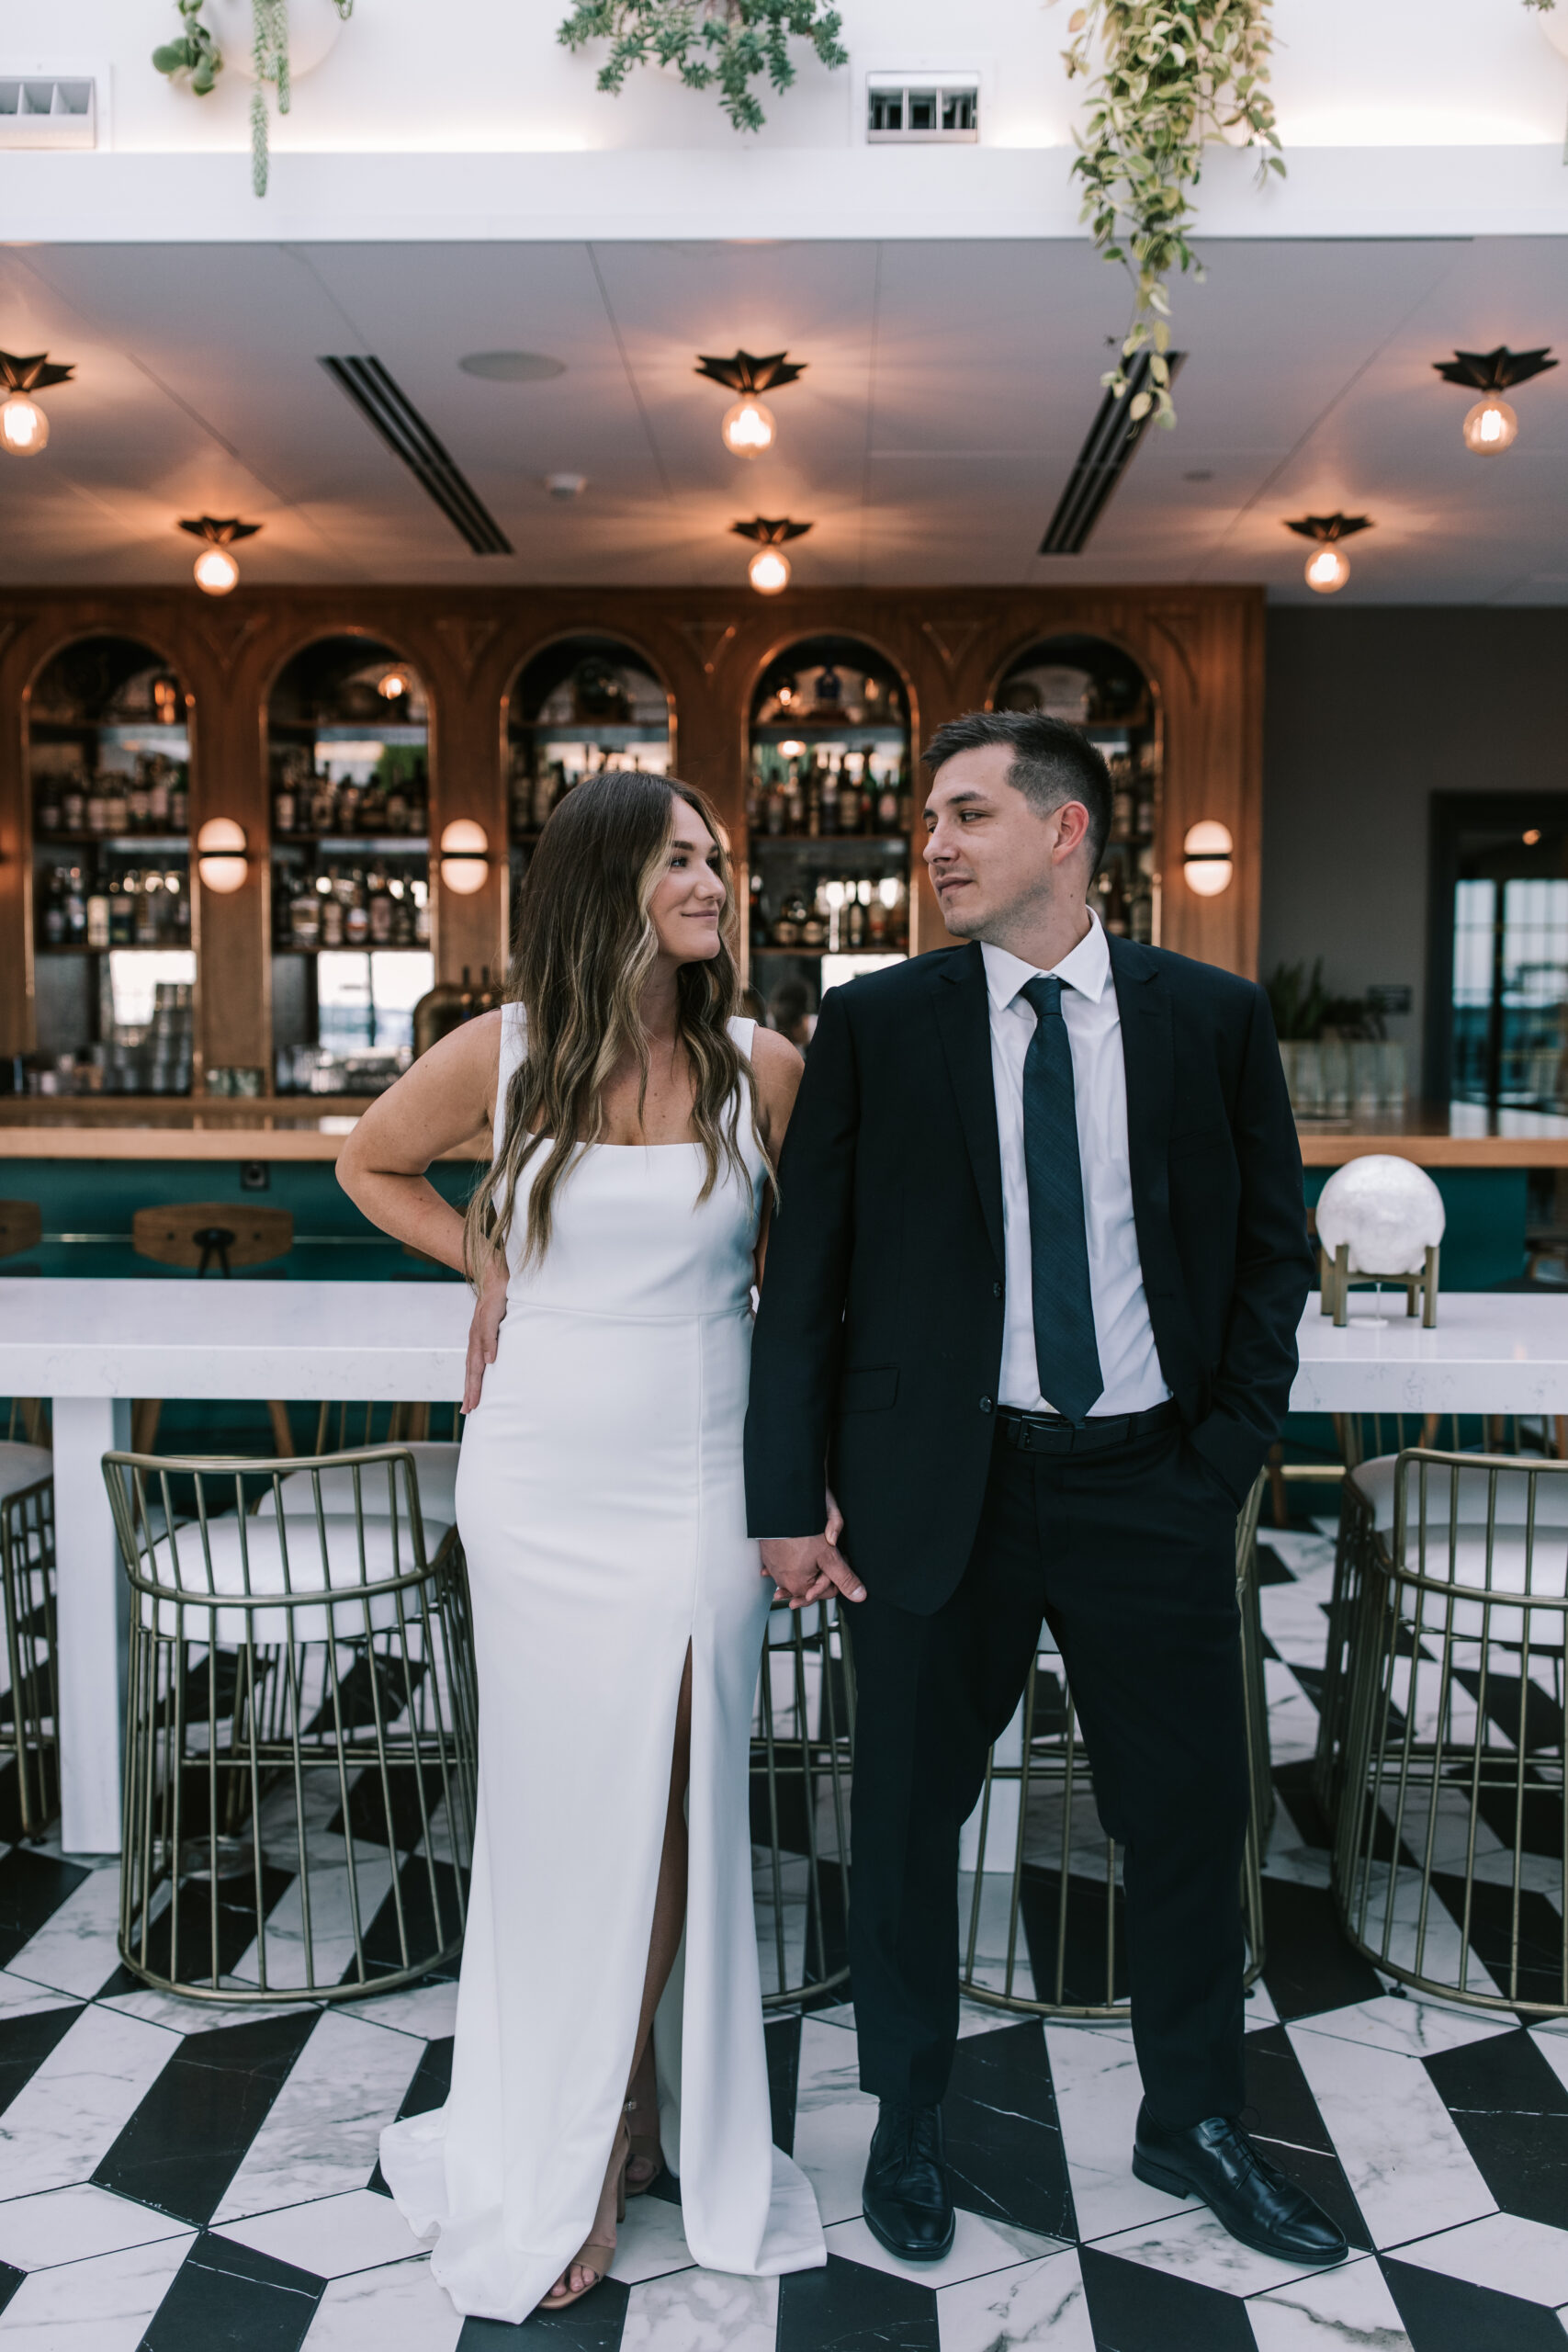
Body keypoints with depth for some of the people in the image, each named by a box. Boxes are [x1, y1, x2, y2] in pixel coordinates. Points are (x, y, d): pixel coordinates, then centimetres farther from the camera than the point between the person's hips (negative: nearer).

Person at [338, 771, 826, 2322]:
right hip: (542, 1486, 0)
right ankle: (543, 2170, 27)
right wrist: (486, 1260, 4)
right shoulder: (502, 1054, -3)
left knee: (675, 1815, 7)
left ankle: (637, 2146, 28)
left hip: (700, 1484, 1)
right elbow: (371, 1165, 15)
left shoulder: (762, 1069, -2)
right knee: (563, 1814, 8)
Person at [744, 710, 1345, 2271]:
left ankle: (1192, 2125, 37)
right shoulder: (873, 1025, -2)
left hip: (1150, 1480, 1)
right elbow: (804, 1272, -2)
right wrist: (787, 1495, -5)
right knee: (910, 1811, 11)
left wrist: (1232, 1443, 0)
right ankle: (907, 2126, 35)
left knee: (1190, 1809, 12)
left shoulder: (1212, 1018, 2)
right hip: (942, 1481, -1)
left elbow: (1272, 1247, 8)